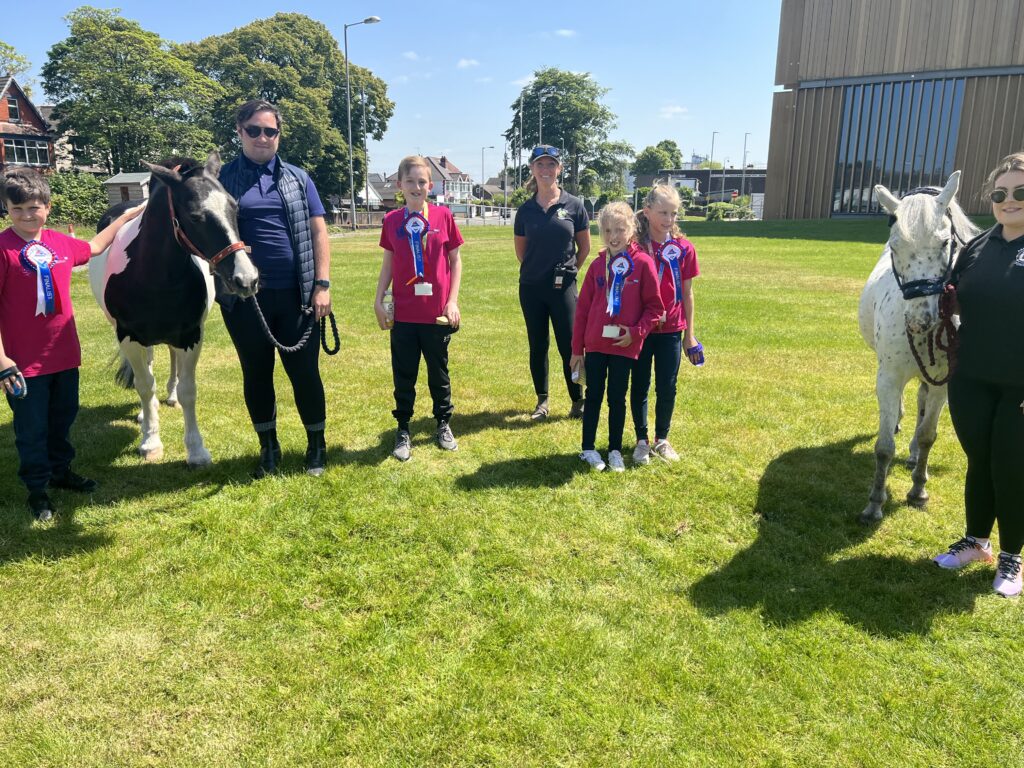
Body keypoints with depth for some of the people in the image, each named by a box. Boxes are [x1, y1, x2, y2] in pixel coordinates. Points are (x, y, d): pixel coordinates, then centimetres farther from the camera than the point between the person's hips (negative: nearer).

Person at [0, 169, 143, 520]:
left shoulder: (61, 242, 2)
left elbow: (94, 247, 25)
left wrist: (126, 217, 27)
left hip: (65, 353, 6)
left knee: (63, 417, 21)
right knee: (32, 428, 8)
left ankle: (60, 470, 41)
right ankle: (37, 488, 24)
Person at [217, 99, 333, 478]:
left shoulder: (298, 178, 7)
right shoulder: (223, 178, 4)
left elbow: (318, 234, 4)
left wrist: (322, 285, -4)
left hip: (296, 295, 0)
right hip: (244, 299, 0)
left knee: (304, 372, 6)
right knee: (256, 374, 11)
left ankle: (316, 445, 23)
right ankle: (268, 448, 27)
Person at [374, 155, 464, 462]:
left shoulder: (443, 216, -3)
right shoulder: (392, 221, 1)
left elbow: (455, 260, 2)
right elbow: (388, 263, 8)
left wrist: (453, 301, -4)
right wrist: (378, 301, 1)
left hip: (437, 312, -1)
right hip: (403, 313, 1)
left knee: (438, 371, 13)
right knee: (404, 375, 9)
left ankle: (443, 424, 30)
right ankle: (403, 430, 22)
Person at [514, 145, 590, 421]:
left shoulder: (574, 206, -3)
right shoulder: (525, 210, 2)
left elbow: (584, 247, 6)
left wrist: (567, 270, 7)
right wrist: (537, 269, 12)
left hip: (563, 287, -2)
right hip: (531, 288, 2)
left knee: (569, 346, 1)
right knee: (537, 346, 10)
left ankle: (578, 401, 15)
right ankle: (542, 401, 22)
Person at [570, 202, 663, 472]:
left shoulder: (643, 263, -7)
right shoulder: (598, 265, 2)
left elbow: (654, 306, -3)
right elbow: (583, 307, 5)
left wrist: (636, 332, -15)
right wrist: (577, 349, 5)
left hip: (625, 346, -2)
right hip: (595, 345, 2)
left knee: (617, 399, 10)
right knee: (593, 396, 10)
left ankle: (615, 450, 23)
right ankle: (588, 449, 22)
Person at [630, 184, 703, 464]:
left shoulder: (683, 248, -2)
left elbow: (687, 292, 4)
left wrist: (689, 334, 5)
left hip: (671, 330, 2)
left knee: (667, 387, 8)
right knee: (640, 386, 9)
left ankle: (662, 439, 26)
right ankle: (642, 440, 23)